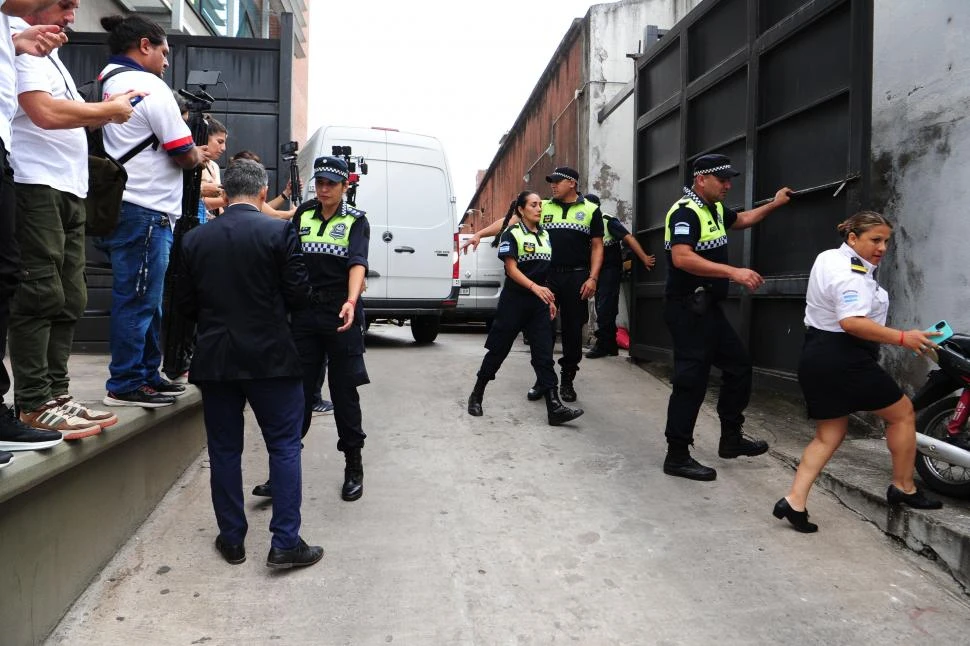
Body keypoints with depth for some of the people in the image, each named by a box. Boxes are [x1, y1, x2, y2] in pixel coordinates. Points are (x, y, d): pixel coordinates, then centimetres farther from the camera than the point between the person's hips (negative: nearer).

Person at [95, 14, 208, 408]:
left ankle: (146, 374, 22)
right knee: (138, 300, -4)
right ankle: (125, 384, 3)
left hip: (127, 209, 10)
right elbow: (184, 155, -12)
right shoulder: (149, 86, -10)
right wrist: (199, 155, 9)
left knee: (146, 299, 14)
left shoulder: (108, 84, 18)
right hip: (145, 212, -10)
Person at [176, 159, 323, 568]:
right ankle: (285, 542, 5)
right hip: (269, 357, -3)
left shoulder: (195, 239, 3)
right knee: (284, 446, 5)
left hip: (214, 359, 4)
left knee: (224, 450, 13)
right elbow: (298, 294, -10)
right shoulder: (279, 232, -8)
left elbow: (186, 303, 6)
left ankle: (232, 539, 22)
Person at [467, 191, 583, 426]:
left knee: (544, 354, -2)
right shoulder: (512, 234, -4)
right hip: (514, 300, -5)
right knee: (498, 350, 4)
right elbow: (511, 269, -13)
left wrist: (550, 300, 12)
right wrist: (535, 287, -25)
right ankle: (476, 395, 21)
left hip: (539, 303, 5)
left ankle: (554, 408, -6)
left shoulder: (545, 235, 14)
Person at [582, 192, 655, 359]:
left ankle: (603, 344, 2)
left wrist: (644, 258, -26)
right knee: (603, 309, 10)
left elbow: (628, 238, -18)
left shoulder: (608, 221, -11)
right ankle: (610, 346, 18)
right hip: (597, 271, 7)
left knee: (605, 309, -6)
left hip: (610, 269, -7)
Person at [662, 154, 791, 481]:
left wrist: (774, 204, 31)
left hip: (709, 307, 10)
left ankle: (731, 439, 29)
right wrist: (733, 272, -33)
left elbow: (741, 219, 37)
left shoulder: (715, 208, 14)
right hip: (688, 309, -10)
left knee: (739, 366, 16)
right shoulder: (685, 212, -16)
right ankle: (677, 456, 1)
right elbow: (682, 258, -31)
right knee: (691, 381, -8)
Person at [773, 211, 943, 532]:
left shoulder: (828, 257, 16)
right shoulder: (852, 273, -17)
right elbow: (852, 322, -30)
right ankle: (903, 488, 23)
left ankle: (794, 502, 0)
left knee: (829, 434, 11)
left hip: (815, 355, 10)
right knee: (902, 412, 10)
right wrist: (902, 338, -29)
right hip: (844, 359, -10)